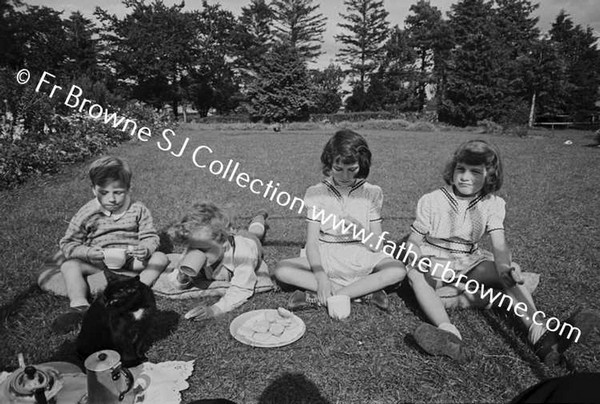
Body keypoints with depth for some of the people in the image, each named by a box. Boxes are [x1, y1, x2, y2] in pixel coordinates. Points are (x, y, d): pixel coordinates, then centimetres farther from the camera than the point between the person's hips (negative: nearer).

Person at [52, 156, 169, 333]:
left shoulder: (138, 209, -1)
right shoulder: (87, 213, -3)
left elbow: (150, 237, 1)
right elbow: (68, 244, 0)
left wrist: (145, 249, -24)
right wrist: (87, 253, -21)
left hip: (130, 261, 0)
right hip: (98, 264, 0)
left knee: (160, 258, -21)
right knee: (69, 265, -23)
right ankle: (79, 305, -39)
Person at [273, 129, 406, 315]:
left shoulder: (372, 193, -2)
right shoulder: (316, 193, -3)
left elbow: (376, 245, -3)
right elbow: (312, 241, -9)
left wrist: (360, 229, -25)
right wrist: (320, 277, -26)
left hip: (362, 260, 0)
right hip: (325, 260, 0)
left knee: (398, 270, -29)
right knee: (282, 270, -25)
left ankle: (317, 298, -28)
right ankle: (365, 291, -23)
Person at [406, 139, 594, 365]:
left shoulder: (492, 204, -4)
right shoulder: (431, 201, -10)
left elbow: (499, 244, -15)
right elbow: (414, 241, -6)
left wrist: (504, 267, -38)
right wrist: (418, 260, -30)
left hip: (469, 260, 3)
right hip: (434, 259, -2)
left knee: (510, 275, -22)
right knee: (415, 276, -35)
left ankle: (541, 336, -32)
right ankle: (449, 333, -52)